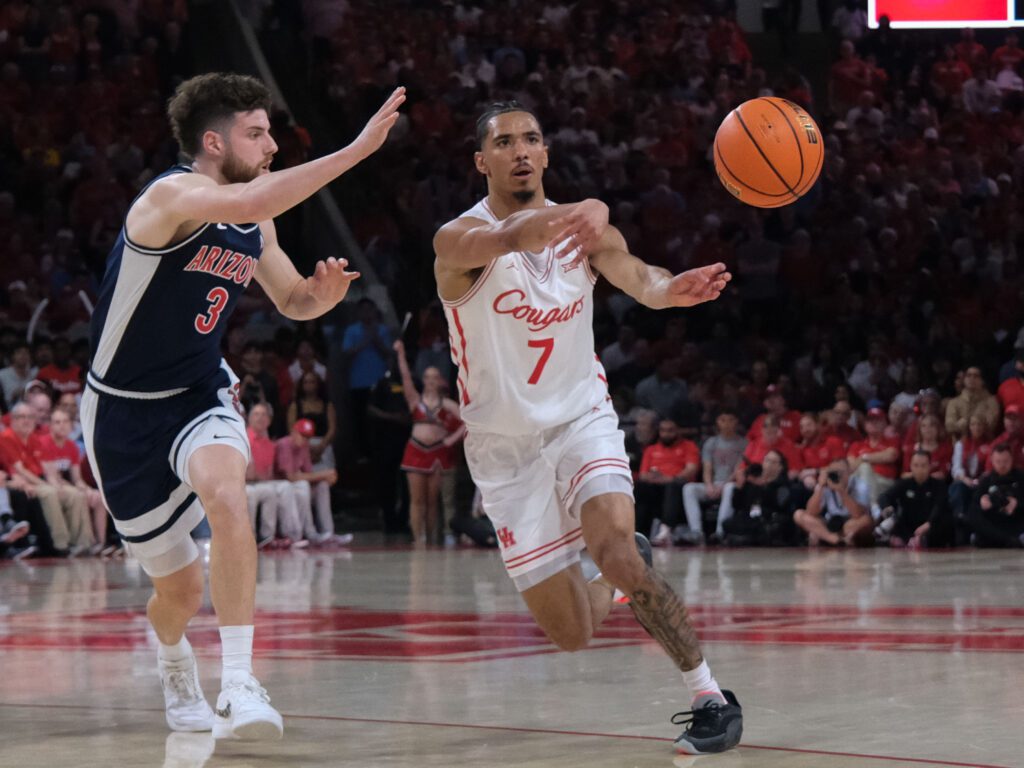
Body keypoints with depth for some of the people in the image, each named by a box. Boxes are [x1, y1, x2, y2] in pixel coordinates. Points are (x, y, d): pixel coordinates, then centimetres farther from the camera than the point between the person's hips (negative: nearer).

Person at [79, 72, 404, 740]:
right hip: (125, 411, -4)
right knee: (180, 589, 7)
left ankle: (239, 686, -36)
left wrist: (324, 292, -7)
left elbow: (292, 301, 18)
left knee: (225, 489, -33)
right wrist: (357, 149, -45)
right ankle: (175, 665, 46)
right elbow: (244, 203, -42)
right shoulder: (171, 196, -20)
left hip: (201, 396, 4)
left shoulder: (255, 226, 2)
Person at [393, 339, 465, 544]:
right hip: (416, 450, 0)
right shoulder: (415, 400, 8)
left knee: (432, 499, 3)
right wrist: (401, 354, -12)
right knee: (417, 499, -3)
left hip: (438, 452, 0)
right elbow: (405, 377, -2)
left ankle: (432, 539, 10)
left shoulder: (446, 404, 7)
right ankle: (418, 539, -3)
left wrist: (454, 438, -7)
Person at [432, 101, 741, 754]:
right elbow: (510, 238, -39)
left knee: (613, 546, -30)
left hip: (582, 419, 1)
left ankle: (712, 696, -19)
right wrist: (588, 212, -60)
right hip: (506, 447, -1)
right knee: (572, 634, 0)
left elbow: (634, 278, -23)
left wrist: (671, 288, -49)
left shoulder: (582, 227, -4)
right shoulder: (460, 239, -15)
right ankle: (629, 573, 36)